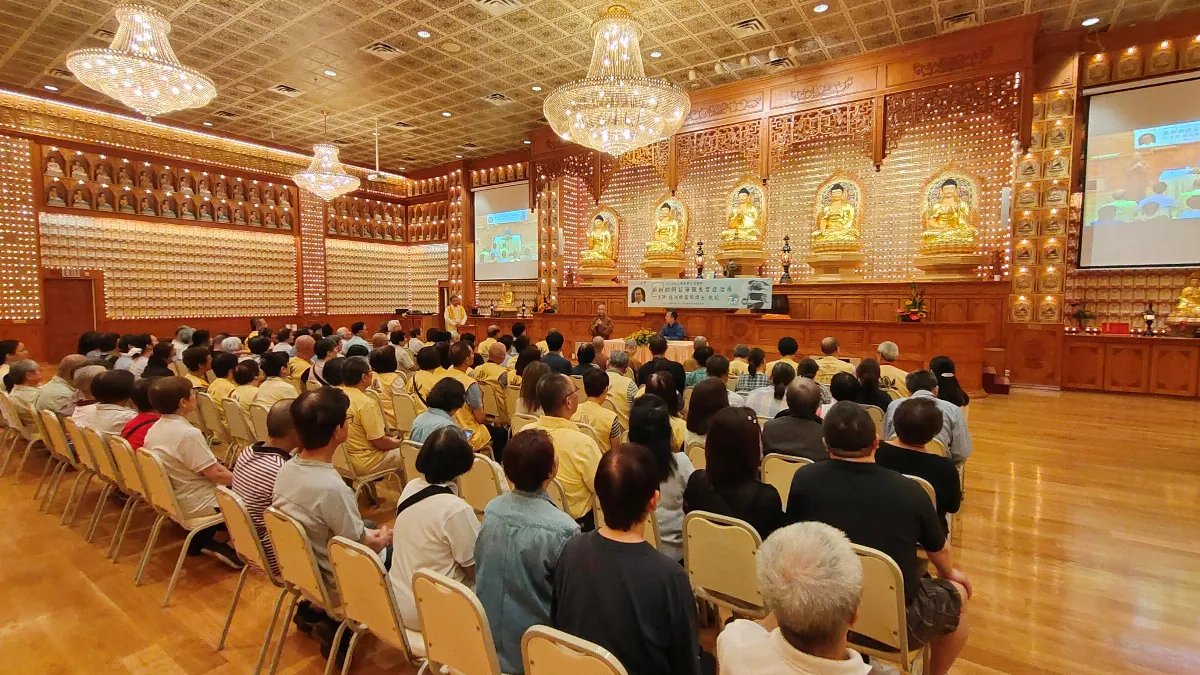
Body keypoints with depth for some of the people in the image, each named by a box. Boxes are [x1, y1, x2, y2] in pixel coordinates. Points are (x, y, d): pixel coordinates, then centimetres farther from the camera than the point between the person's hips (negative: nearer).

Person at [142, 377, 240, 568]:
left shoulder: (153, 430, -1)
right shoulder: (189, 434, -28)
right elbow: (214, 475, -23)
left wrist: (217, 466, 8)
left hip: (170, 499, 8)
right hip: (196, 506, -8)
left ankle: (200, 542, 20)